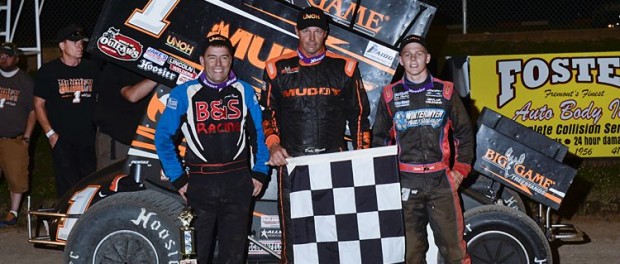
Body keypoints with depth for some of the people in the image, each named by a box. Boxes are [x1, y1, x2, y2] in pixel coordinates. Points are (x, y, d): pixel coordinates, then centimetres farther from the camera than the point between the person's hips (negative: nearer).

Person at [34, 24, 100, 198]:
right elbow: (39, 104, 3)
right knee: (67, 187, -3)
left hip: (89, 139, 3)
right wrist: (50, 133, -5)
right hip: (62, 140, -3)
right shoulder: (48, 71, 1)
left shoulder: (92, 69, 8)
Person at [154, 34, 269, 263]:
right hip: (200, 183, -1)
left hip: (238, 183, 1)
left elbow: (260, 133, 10)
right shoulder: (183, 93, -1)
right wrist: (178, 179, -3)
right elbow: (163, 136, 1)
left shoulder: (245, 91, 5)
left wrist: (260, 173, 3)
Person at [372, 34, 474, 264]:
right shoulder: (390, 95, 7)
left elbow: (464, 133, 14)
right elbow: (379, 137, 14)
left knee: (453, 243, -1)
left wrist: (461, 169, 7)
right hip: (405, 183, 0)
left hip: (441, 180, 0)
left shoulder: (446, 92, 7)